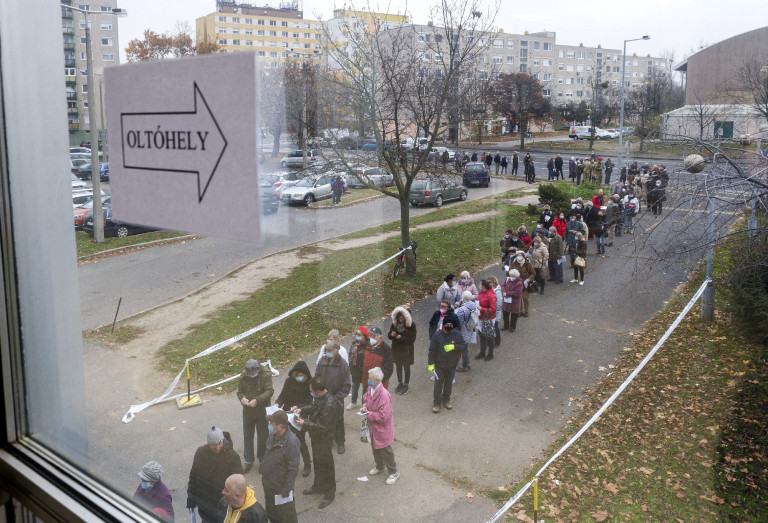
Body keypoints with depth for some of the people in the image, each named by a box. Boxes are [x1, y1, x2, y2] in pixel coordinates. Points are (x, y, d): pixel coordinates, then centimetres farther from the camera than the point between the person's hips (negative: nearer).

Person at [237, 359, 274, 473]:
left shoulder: (266, 375, -17)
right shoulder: (244, 376, -8)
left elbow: (269, 391, -21)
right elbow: (240, 391, 4)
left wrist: (257, 400, -33)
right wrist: (242, 398, -19)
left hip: (262, 412, -3)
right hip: (248, 412, 3)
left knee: (263, 437, 12)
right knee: (247, 437, 13)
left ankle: (262, 460, 32)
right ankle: (248, 461, 29)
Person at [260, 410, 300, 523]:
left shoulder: (291, 442, -28)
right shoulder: (272, 435, -4)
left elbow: (293, 469, -23)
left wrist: (286, 491, -20)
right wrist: (264, 479, 15)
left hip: (281, 488, -8)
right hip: (268, 485, 8)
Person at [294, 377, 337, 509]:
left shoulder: (329, 405, -34)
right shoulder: (319, 398, -7)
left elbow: (322, 427, -29)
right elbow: (312, 407, 14)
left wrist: (304, 423, -26)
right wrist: (301, 409, -4)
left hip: (324, 439, -9)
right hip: (316, 437, 9)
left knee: (326, 466, 7)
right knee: (317, 462, 25)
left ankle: (330, 494, 23)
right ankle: (318, 486, 46)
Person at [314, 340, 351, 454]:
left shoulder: (343, 364, -16)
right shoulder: (322, 362, -10)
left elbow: (347, 384, -11)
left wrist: (338, 397, -15)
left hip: (337, 399, -2)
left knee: (338, 421, 13)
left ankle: (340, 442, 30)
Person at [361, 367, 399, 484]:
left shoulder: (384, 395, -33)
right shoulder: (370, 388, -8)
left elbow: (383, 416, -31)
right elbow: (366, 398, 15)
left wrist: (369, 414, -23)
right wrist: (365, 406, -7)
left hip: (382, 428, -8)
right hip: (373, 426, 8)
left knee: (385, 450, 8)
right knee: (375, 447, 26)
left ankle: (394, 472, 28)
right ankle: (379, 466, 50)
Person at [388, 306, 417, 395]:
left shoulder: (411, 325, -17)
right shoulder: (394, 324, -3)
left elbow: (412, 339, -18)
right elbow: (389, 335, 4)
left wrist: (401, 338, -27)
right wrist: (391, 335, -19)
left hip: (406, 350, -5)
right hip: (396, 349, 5)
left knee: (406, 368, 8)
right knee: (398, 367, 18)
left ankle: (406, 385, 24)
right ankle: (400, 384, 34)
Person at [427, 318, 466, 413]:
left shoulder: (457, 335, -5)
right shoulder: (437, 335, -11)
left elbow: (464, 346, -3)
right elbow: (432, 350, -8)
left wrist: (454, 347, -21)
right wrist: (430, 363, -10)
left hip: (452, 366, 3)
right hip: (440, 365, -3)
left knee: (449, 384, 17)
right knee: (438, 384, 2)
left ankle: (446, 400, 36)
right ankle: (436, 403, 16)